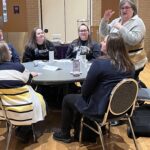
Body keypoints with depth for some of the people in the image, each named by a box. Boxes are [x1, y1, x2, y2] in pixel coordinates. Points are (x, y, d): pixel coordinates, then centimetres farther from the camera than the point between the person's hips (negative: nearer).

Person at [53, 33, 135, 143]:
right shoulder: (129, 65, -2)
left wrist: (84, 94, 9)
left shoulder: (100, 62, -22)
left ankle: (65, 134, 33)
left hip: (100, 108, -7)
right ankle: (77, 131, 38)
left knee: (67, 99, 18)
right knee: (80, 97, 28)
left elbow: (85, 90, -15)